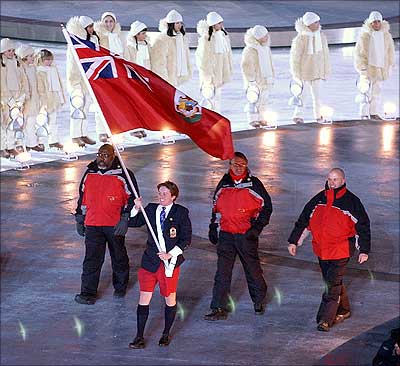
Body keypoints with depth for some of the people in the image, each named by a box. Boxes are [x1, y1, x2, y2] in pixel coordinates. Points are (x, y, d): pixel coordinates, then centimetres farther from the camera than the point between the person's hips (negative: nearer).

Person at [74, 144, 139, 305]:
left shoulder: (123, 175, -4)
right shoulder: (89, 174, 9)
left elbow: (132, 198, -3)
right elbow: (82, 198, 18)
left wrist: (125, 219, -11)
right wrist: (80, 220, 17)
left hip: (115, 225, -2)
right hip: (92, 224, 2)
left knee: (118, 257, 13)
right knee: (92, 259, -5)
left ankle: (120, 287, 31)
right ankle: (88, 294, -5)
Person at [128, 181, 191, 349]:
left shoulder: (181, 213, -4)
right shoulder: (151, 209, 6)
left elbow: (186, 239, -4)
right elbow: (133, 223, 10)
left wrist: (171, 254, -13)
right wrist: (136, 208, -8)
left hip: (170, 261, -2)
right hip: (150, 260, 2)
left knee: (170, 299, 10)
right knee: (144, 298, -1)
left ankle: (166, 334, 28)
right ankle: (139, 338, 5)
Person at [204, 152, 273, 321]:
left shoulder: (253, 184, -2)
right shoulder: (224, 183, 9)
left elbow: (266, 206, 2)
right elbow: (216, 206, 20)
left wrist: (257, 227, -7)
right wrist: (213, 228, 14)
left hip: (246, 235, -3)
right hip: (226, 234, 3)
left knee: (252, 269, 9)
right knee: (222, 272, -4)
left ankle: (259, 300, 31)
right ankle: (219, 308, -4)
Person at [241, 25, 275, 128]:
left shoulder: (266, 48, 11)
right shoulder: (250, 50, -17)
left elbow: (269, 64, 22)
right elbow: (246, 66, -17)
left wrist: (271, 77, 21)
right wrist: (251, 80, -18)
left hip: (265, 79, 8)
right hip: (254, 80, -8)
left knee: (263, 100, 10)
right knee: (254, 100, -6)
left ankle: (262, 119, 16)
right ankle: (253, 120, -1)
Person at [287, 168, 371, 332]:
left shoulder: (351, 201, -5)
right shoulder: (319, 199, 8)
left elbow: (363, 226, -2)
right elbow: (304, 220, 13)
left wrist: (364, 250, -7)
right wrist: (293, 241, 10)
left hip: (341, 250, -5)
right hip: (321, 249, 6)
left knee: (333, 284, -10)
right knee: (332, 281, 15)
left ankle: (325, 319, -9)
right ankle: (343, 310, 32)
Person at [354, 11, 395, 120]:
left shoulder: (386, 35, 2)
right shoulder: (365, 35, -9)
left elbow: (390, 51, 11)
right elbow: (359, 52, -6)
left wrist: (389, 66, 11)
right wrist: (362, 67, -10)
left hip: (380, 68, 4)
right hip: (367, 67, -4)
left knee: (376, 91, 10)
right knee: (365, 91, -4)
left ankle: (374, 113, 18)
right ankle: (364, 113, 1)